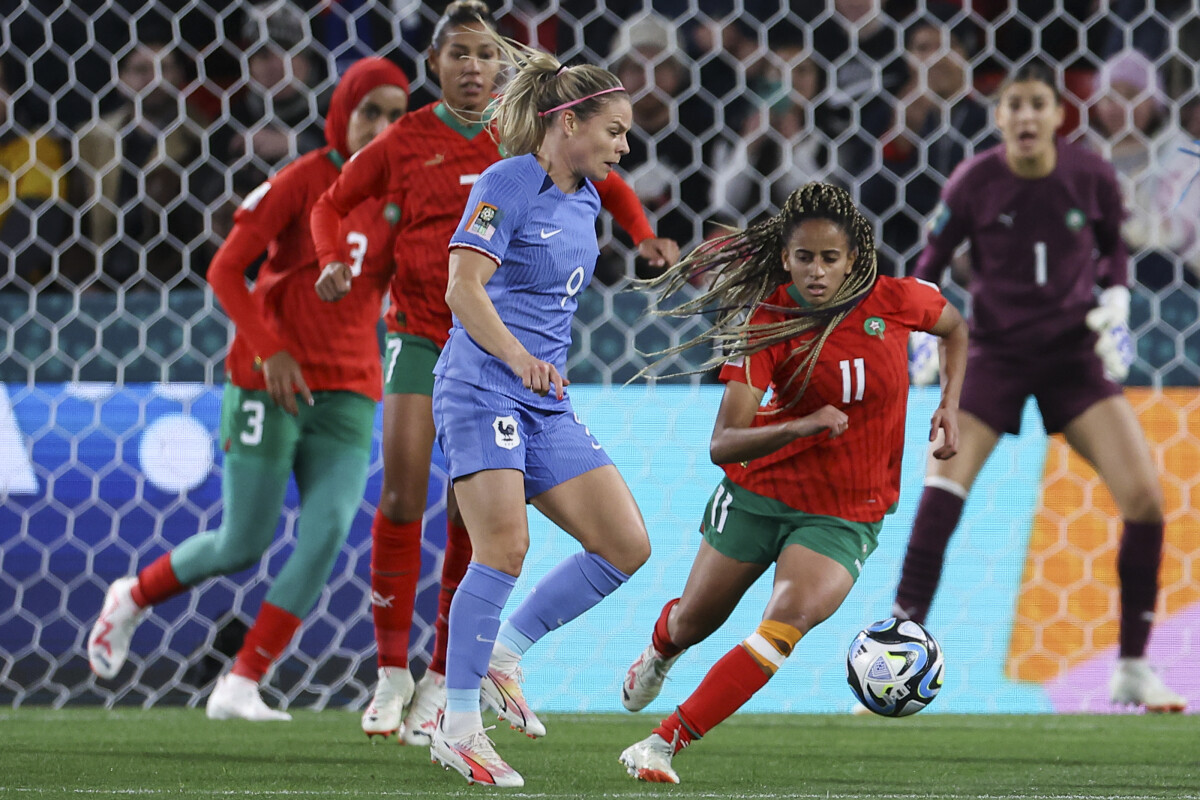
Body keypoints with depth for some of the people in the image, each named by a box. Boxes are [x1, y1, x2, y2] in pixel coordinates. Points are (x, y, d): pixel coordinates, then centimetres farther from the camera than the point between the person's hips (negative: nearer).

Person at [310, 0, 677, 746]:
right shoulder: (406, 141, 2)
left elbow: (608, 185, 15)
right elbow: (333, 204, 14)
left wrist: (645, 237, -2)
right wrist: (336, 261, -4)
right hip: (421, 332, 0)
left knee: (473, 516, -2)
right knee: (402, 496, -11)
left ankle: (439, 685, 9)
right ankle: (392, 676, 0)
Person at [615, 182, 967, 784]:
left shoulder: (895, 300, -13)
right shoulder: (765, 323, -18)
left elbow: (955, 328, 13)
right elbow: (722, 445, -24)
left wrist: (949, 407, -1)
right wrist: (802, 426, -40)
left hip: (845, 517, 0)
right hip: (757, 493, 0)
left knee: (789, 619, -27)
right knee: (693, 623, 17)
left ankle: (664, 743, -24)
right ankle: (659, 648, 59)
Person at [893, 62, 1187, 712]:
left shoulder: (1092, 177, -7)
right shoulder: (973, 184, -11)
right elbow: (930, 263, 2)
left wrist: (1116, 304, -4)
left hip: (1074, 353, 2)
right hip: (997, 352, -2)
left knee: (1144, 497, -11)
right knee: (940, 493, -20)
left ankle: (1134, 670, 6)